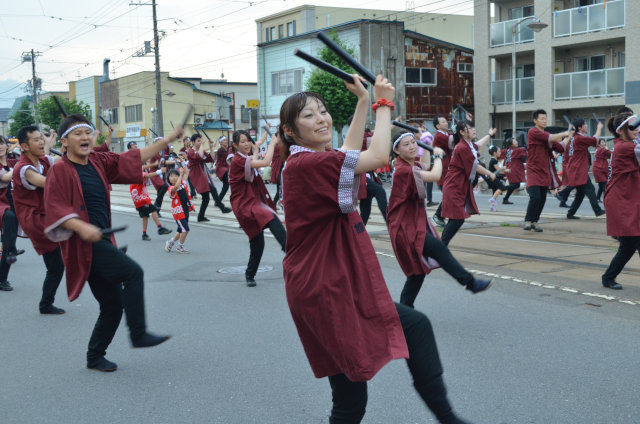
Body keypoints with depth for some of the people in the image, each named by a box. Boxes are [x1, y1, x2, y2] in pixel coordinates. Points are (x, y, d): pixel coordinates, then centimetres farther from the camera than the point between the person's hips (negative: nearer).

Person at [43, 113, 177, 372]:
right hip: (83, 244, -8)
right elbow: (54, 209, -16)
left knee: (113, 306, 10)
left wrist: (168, 140, 14)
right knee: (133, 272, -24)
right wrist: (81, 227, -31)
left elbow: (135, 158, 16)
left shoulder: (99, 163, 12)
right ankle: (138, 334, -16)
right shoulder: (60, 171, -7)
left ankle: (95, 358, 26)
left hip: (101, 242, 8)